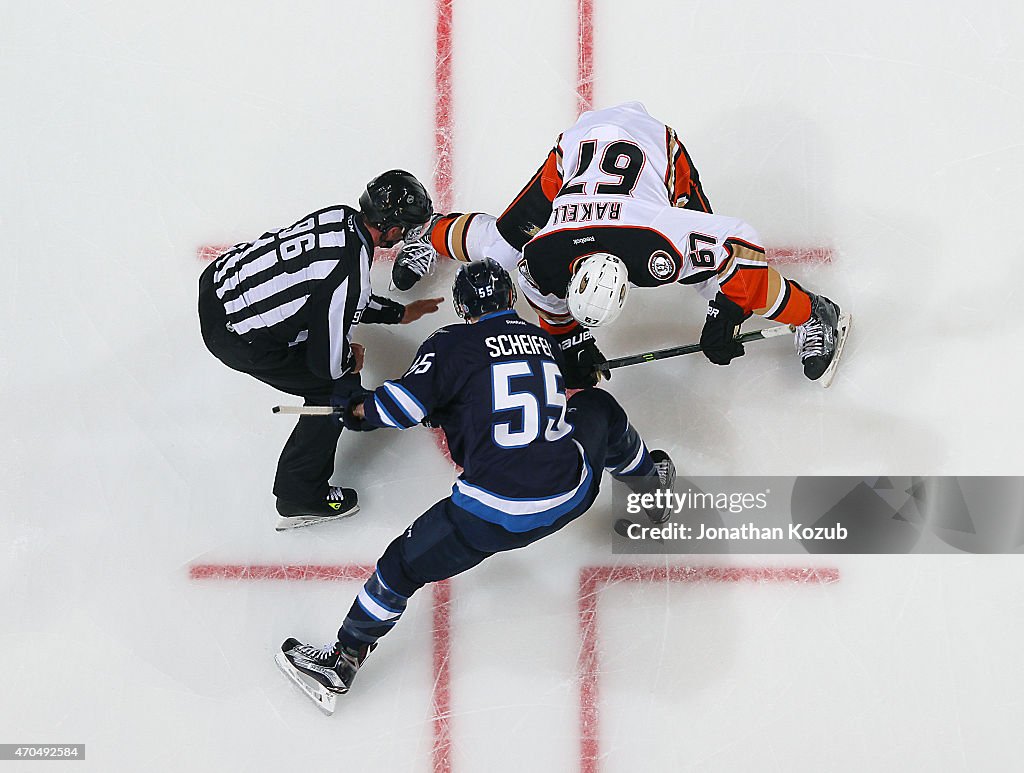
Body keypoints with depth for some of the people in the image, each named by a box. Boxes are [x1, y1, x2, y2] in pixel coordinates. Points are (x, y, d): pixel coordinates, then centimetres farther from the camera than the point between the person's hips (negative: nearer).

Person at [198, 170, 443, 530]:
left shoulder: (340, 216, -1)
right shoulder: (351, 274, -26)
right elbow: (327, 363, -19)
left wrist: (399, 312, 22)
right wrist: (351, 360, 4)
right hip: (235, 337, -8)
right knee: (340, 388, 3)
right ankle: (299, 498, 14)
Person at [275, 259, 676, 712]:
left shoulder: (453, 344, -2)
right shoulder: (542, 339, 14)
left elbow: (405, 404, -11)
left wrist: (356, 410, 9)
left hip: (495, 514, -4)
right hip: (573, 495, 5)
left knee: (405, 563, 12)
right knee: (600, 409, 32)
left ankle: (341, 663, 21)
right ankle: (649, 480, 52)